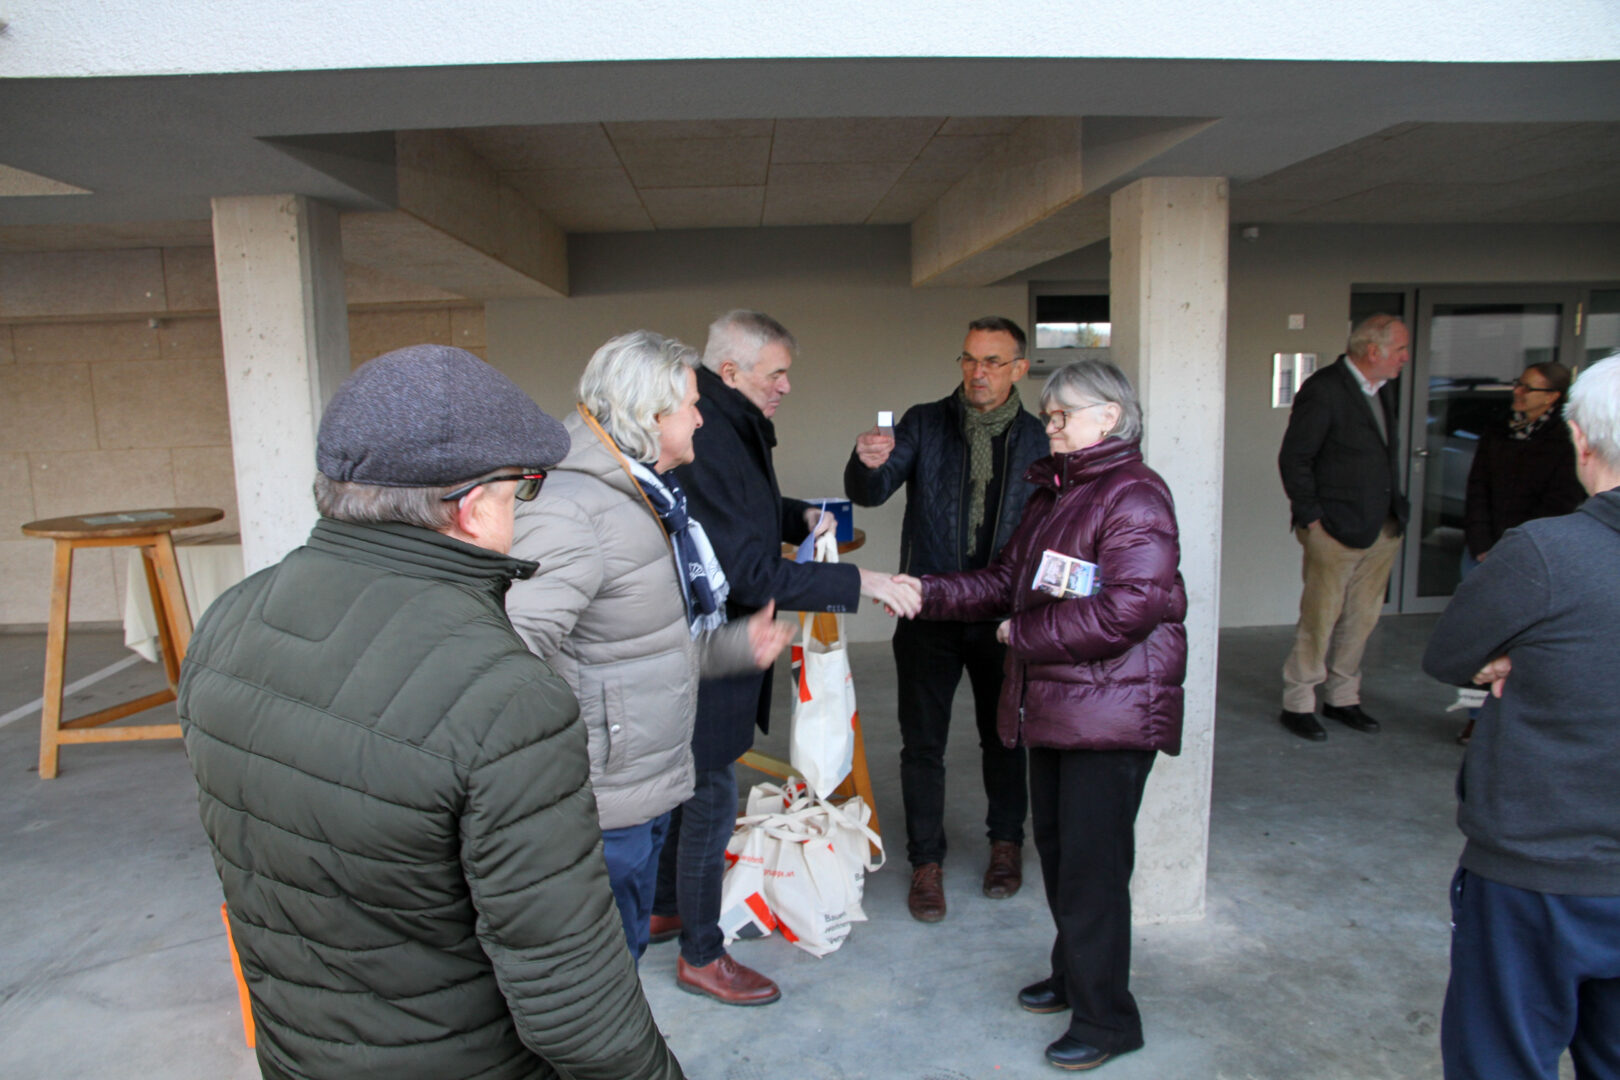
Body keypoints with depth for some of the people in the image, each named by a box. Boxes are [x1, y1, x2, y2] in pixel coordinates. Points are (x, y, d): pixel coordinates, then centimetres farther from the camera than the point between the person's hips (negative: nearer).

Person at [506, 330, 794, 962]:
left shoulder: (647, 498, 12)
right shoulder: (571, 510, -23)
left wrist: (736, 644, 12)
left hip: (649, 790, 10)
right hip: (602, 810, -9)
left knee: (626, 954, 26)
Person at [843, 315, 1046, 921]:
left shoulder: (1037, 440, 1)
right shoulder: (924, 424, -2)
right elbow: (869, 494, -11)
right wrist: (868, 464, -35)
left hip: (1003, 616, 1)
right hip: (928, 611, 0)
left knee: (1003, 734, 15)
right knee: (922, 742, 5)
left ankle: (1006, 842, 37)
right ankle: (926, 863, 21)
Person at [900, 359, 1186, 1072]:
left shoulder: (1134, 497, -15)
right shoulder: (1053, 493, 14)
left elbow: (1126, 610, -25)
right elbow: (1007, 580, 15)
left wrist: (1024, 634, -15)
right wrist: (927, 592, 2)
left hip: (1111, 713, -9)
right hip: (1053, 705, 9)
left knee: (1092, 864, 0)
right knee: (1056, 850, 20)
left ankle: (1105, 1019, 17)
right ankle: (1073, 976, 39)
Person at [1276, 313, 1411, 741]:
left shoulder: (1383, 390, 13)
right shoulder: (1324, 390, -12)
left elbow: (1385, 454, 19)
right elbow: (1294, 459, -13)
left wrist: (1395, 512, 11)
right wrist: (1311, 518, -13)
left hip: (1382, 529, 8)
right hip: (1335, 530, -8)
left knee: (1361, 618, 13)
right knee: (1320, 618, 0)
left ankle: (1342, 698, 26)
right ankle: (1297, 704, 12)